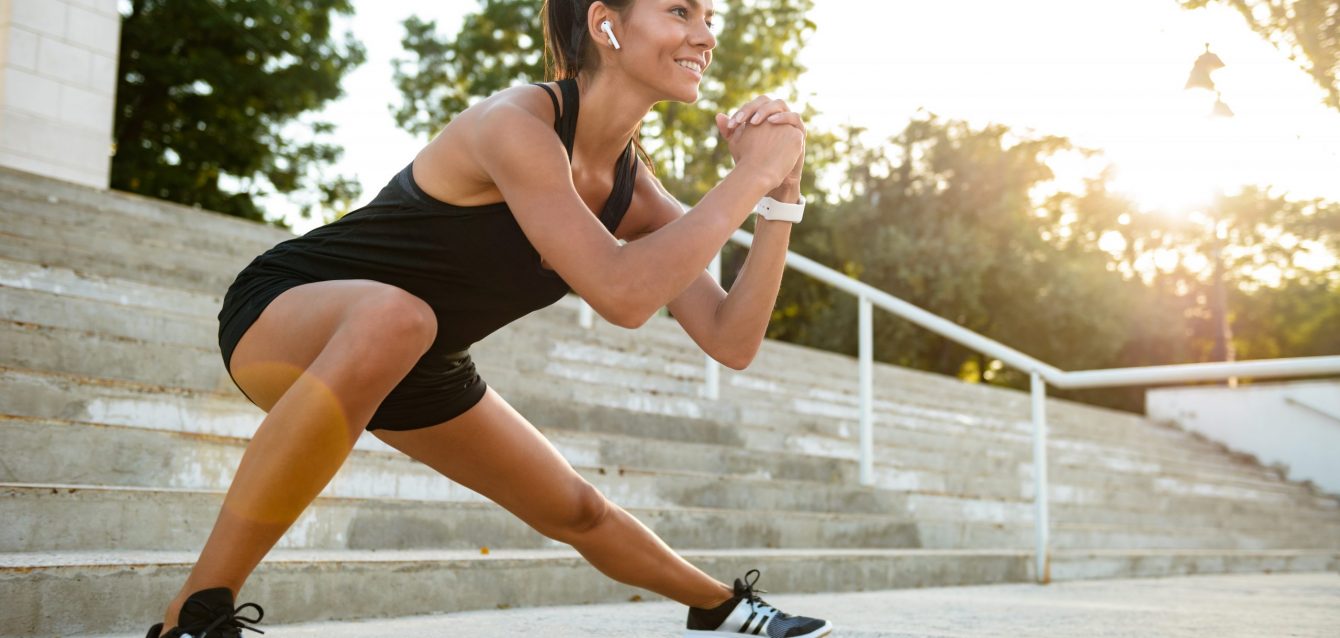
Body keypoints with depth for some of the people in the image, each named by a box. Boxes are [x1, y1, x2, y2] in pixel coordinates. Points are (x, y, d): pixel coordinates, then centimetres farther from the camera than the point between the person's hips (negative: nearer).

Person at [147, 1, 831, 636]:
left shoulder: (633, 189, -6)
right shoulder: (517, 120, -30)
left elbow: (732, 341, -8)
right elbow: (621, 293, -41)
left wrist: (780, 196, -17)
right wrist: (751, 175, -32)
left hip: (417, 367, 8)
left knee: (576, 510, 17)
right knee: (392, 317, -43)